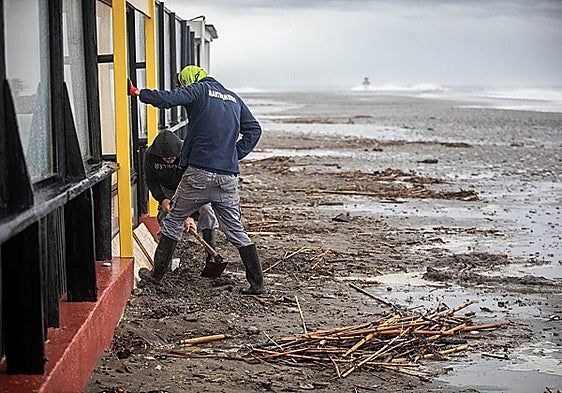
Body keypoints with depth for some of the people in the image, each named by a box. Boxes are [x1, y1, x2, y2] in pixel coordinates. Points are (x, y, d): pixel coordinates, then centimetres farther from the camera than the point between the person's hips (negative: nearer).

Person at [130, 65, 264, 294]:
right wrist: (235, 155, 13)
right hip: (228, 178, 5)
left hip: (199, 173, -5)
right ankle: (257, 283, 8)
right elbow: (254, 130, 15)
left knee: (173, 222, 12)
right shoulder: (234, 99, 19)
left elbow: (170, 98, -17)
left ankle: (157, 273, 17)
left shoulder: (200, 90, 0)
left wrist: (139, 93, -8)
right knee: (235, 230, 11)